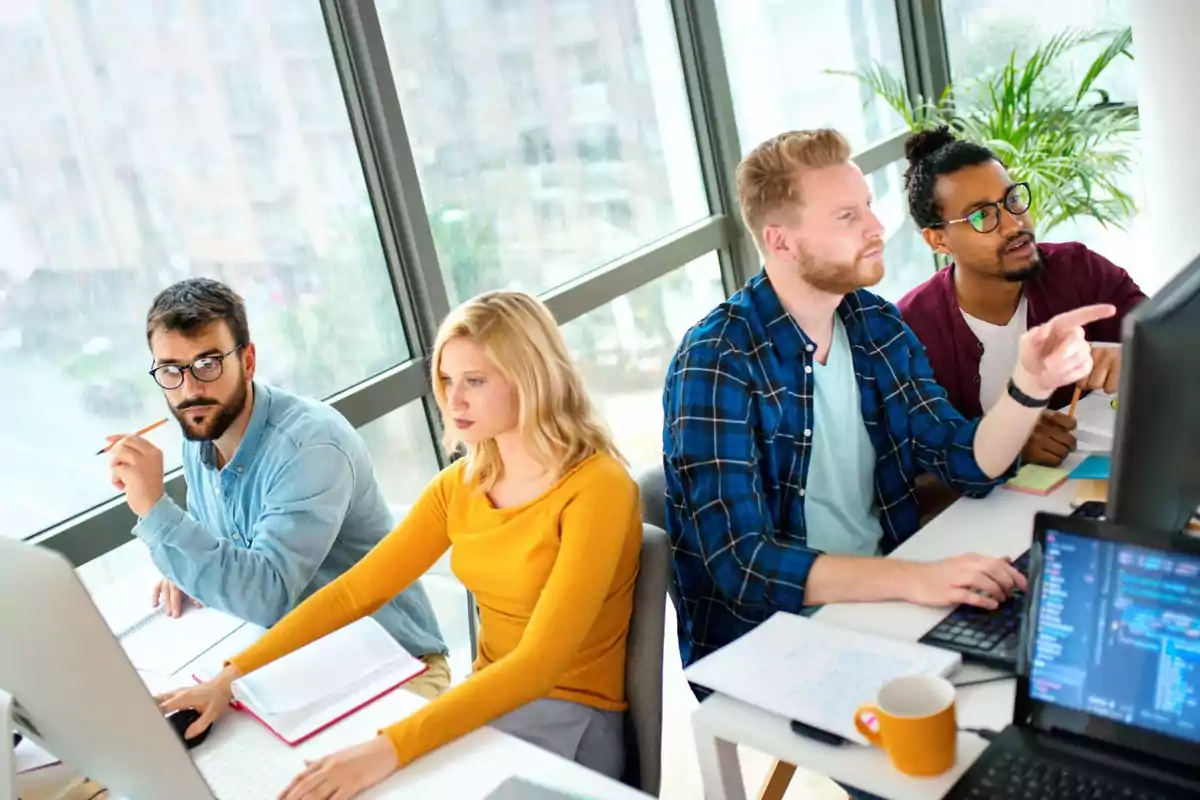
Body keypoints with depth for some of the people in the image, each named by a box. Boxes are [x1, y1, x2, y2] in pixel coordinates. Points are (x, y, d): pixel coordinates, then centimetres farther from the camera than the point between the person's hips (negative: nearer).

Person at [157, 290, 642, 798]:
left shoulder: (595, 489, -20)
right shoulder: (461, 484, 2)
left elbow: (539, 662, -27)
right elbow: (354, 591, 1)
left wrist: (390, 749, -36)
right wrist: (232, 676, -9)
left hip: (569, 722, -6)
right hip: (487, 704, 6)